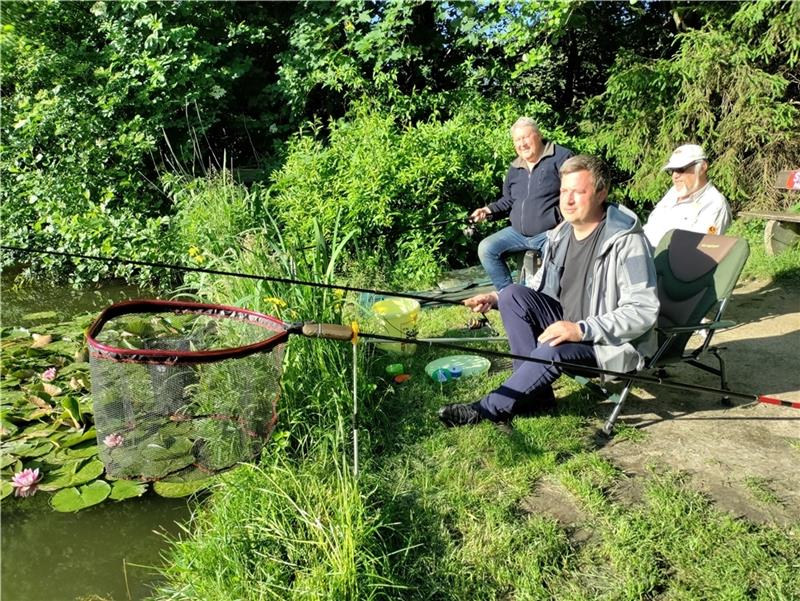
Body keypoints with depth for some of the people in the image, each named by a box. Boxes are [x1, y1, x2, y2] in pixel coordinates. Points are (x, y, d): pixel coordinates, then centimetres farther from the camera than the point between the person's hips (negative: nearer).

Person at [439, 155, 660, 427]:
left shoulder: (625, 240, -19)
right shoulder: (561, 234, 3)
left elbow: (644, 311, -23)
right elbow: (539, 290, 13)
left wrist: (582, 330, -32)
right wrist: (496, 298, -3)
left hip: (610, 341, -7)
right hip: (566, 322, 7)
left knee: (553, 351, -35)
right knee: (512, 295, -14)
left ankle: (488, 409, -16)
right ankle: (535, 393, -12)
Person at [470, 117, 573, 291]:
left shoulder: (560, 157, -5)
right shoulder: (515, 168, 17)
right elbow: (509, 201, 27)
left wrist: (564, 221, -21)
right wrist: (488, 210, 9)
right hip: (518, 233, 7)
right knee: (486, 248, -6)